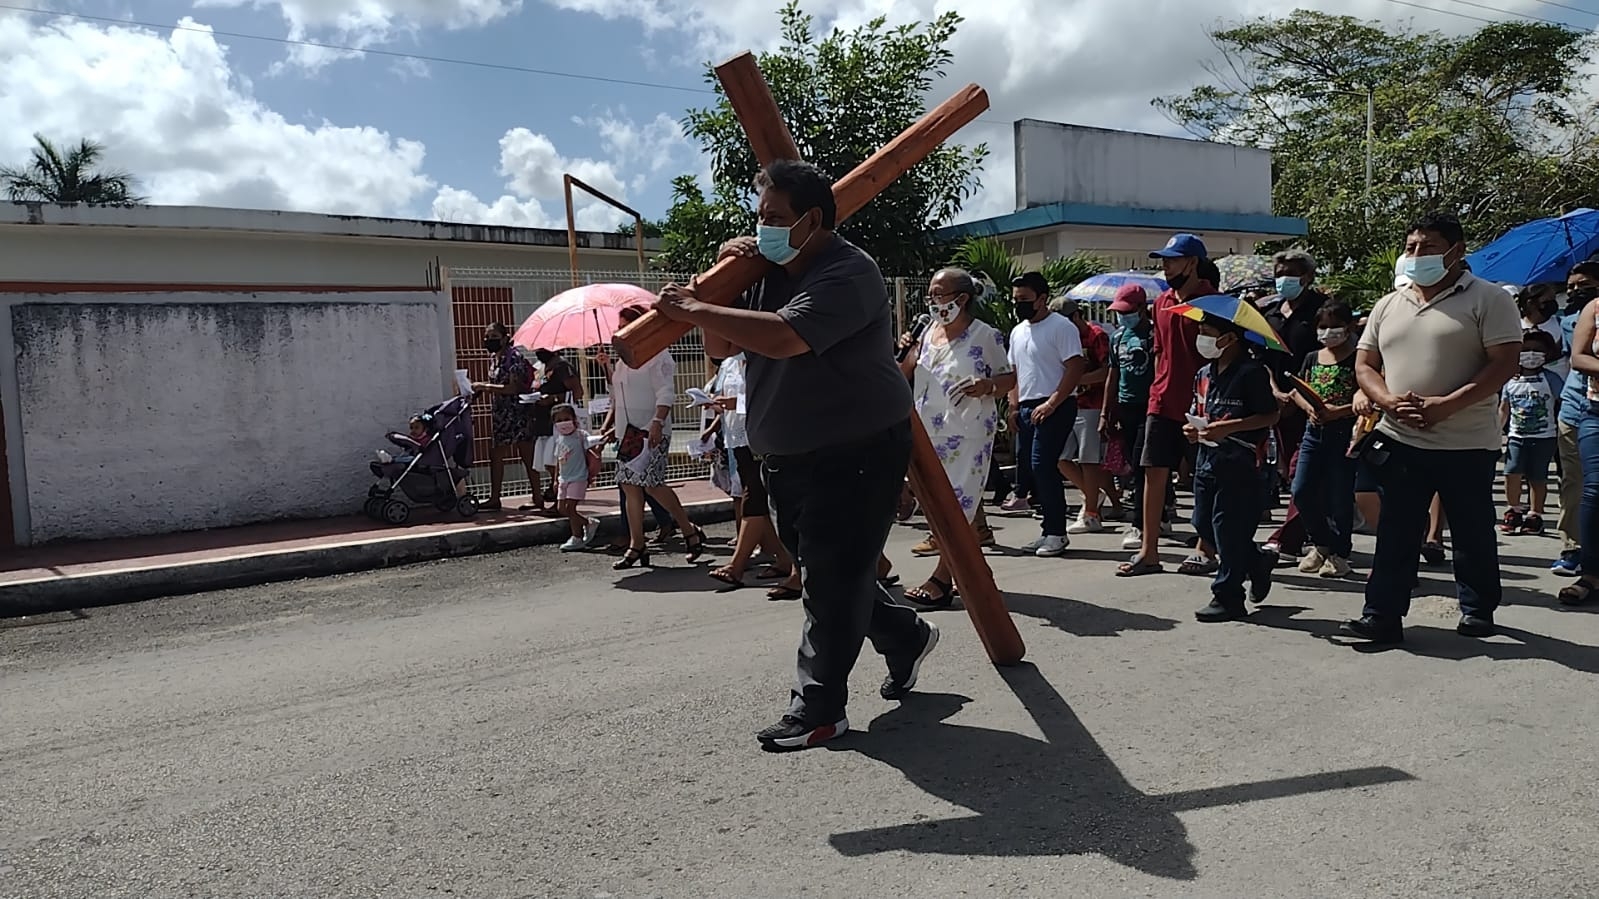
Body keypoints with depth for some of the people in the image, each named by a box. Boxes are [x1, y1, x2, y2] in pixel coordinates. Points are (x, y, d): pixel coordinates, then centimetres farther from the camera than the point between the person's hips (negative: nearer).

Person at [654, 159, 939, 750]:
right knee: (828, 573, 17)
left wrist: (696, 310, -27)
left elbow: (782, 337, -35)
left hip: (857, 455, -9)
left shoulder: (846, 273, -19)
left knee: (832, 579, -5)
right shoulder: (769, 272, 9)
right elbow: (721, 346, 9)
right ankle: (906, 638, 39)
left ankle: (818, 708, 5)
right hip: (788, 458, 9)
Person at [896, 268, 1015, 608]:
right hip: (931, 432, 6)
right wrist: (905, 353, 1)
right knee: (964, 503, 12)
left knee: (957, 503, -8)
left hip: (968, 432, -6)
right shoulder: (928, 333, 11)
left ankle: (941, 580, -7)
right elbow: (905, 376, 20)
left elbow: (1009, 378, -2)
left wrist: (987, 386, -20)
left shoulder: (985, 336, -5)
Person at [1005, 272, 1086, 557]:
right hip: (1026, 408, 8)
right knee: (1026, 467, 5)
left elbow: (1074, 370, -14)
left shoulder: (1061, 327, -7)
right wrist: (1014, 406, 10)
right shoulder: (1017, 332, 17)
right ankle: (1051, 530, 14)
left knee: (1042, 465, -16)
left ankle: (1056, 533, -7)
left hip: (1055, 408, -8)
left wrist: (1050, 404, -20)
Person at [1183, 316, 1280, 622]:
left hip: (1238, 461, -8)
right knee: (1203, 523, 11)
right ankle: (1257, 565, 32)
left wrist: (1228, 427, -21)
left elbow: (1271, 415, -12)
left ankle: (1228, 597, 6)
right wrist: (1193, 428, 2)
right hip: (1207, 457, 8)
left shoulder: (1251, 372, -11)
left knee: (1228, 528, -4)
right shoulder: (1205, 373, 14)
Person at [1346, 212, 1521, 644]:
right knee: (1395, 533, 3)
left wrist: (1444, 406, -21)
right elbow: (1364, 364, 11)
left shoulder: (1488, 300, -4)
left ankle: (1478, 608, 30)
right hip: (1400, 442, 3)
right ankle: (1382, 615, 6)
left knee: (1473, 533, 12)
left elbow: (1504, 364, -12)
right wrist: (1390, 401, -9)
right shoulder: (1388, 305, 12)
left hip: (1467, 445, -3)